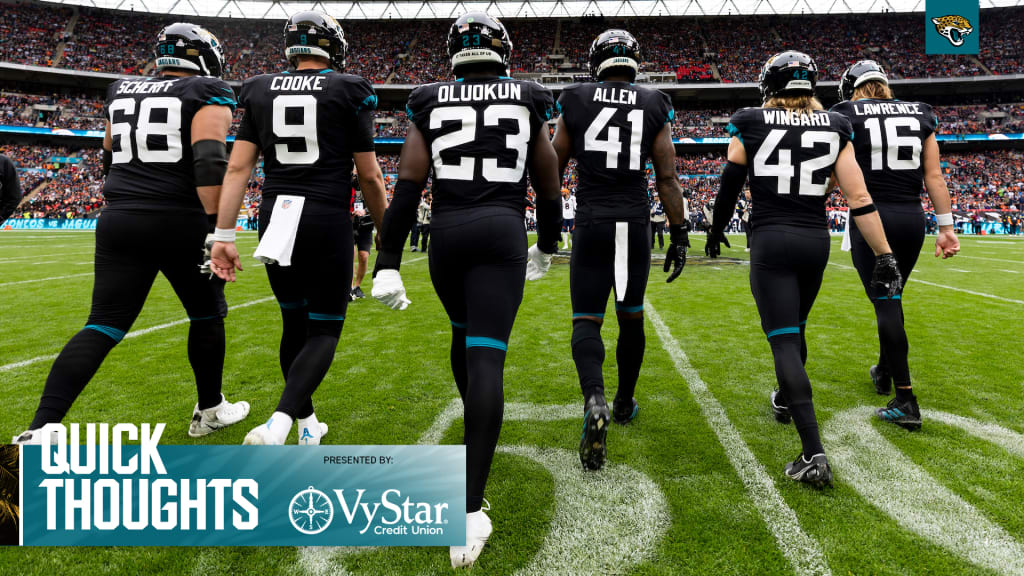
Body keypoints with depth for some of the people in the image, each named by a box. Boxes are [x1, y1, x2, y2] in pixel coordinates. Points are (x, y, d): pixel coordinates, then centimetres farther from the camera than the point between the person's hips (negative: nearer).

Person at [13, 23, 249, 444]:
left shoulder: (121, 91, 17)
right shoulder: (206, 94, -2)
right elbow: (210, 162, -18)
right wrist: (219, 231, -21)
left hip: (121, 221, 5)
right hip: (183, 224, -5)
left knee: (103, 327, 5)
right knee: (207, 315, 14)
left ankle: (40, 431, -3)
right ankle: (210, 410, 27)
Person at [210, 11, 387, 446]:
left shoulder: (261, 91, 10)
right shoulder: (348, 91, 0)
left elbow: (238, 168, 4)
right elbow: (370, 176, 0)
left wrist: (224, 236, 5)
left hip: (275, 216, 5)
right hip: (327, 219, -4)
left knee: (295, 324, 18)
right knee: (323, 332, 5)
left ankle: (307, 424, 29)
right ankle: (278, 423, -15)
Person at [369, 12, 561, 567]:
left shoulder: (429, 102, 10)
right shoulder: (528, 101, 11)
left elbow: (408, 185, 0)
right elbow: (547, 184, 16)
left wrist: (387, 264, 0)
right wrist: (546, 245, 30)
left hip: (447, 233, 2)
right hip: (503, 232, -2)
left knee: (464, 333, 25)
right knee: (487, 356, -11)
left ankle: (479, 425, 47)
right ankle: (471, 508, -16)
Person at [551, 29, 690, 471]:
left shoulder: (575, 102, 3)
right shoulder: (654, 107, 5)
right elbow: (667, 179, 2)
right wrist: (679, 235, 7)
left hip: (591, 223, -1)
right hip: (635, 223, 1)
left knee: (586, 321, 3)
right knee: (631, 316, 17)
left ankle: (594, 400, -23)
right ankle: (624, 404, 32)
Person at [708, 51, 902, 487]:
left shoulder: (749, 124, -2)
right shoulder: (834, 127, 4)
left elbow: (730, 187, 4)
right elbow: (859, 198, 0)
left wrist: (716, 231, 21)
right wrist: (885, 256, 3)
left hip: (771, 241, -4)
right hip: (816, 240, 4)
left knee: (784, 341, -5)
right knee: (795, 328, 25)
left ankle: (814, 454, -12)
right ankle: (785, 399, 49)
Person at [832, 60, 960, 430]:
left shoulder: (848, 115, -1)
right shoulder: (919, 114, 11)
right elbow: (934, 176, 8)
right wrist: (946, 227, 10)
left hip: (871, 216, -4)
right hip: (912, 217, 5)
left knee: (885, 303, -3)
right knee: (891, 297, 21)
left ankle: (905, 402, -4)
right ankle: (884, 372, 39)